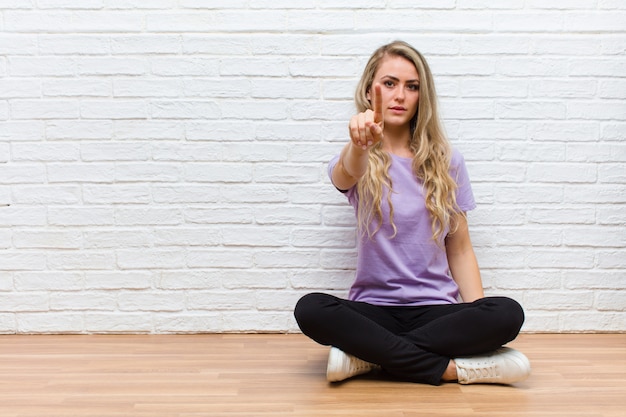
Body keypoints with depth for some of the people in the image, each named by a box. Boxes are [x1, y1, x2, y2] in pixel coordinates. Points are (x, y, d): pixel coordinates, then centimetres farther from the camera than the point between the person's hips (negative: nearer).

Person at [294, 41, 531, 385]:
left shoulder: (446, 162, 7)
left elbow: (460, 249, 9)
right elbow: (346, 174, -26)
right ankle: (452, 368, -24)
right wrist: (360, 145, -50)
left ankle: (368, 355, -20)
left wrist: (478, 322, -4)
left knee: (508, 314, -28)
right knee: (310, 310, -31)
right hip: (373, 308, -1)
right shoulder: (362, 162, 2)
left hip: (436, 309, 2)